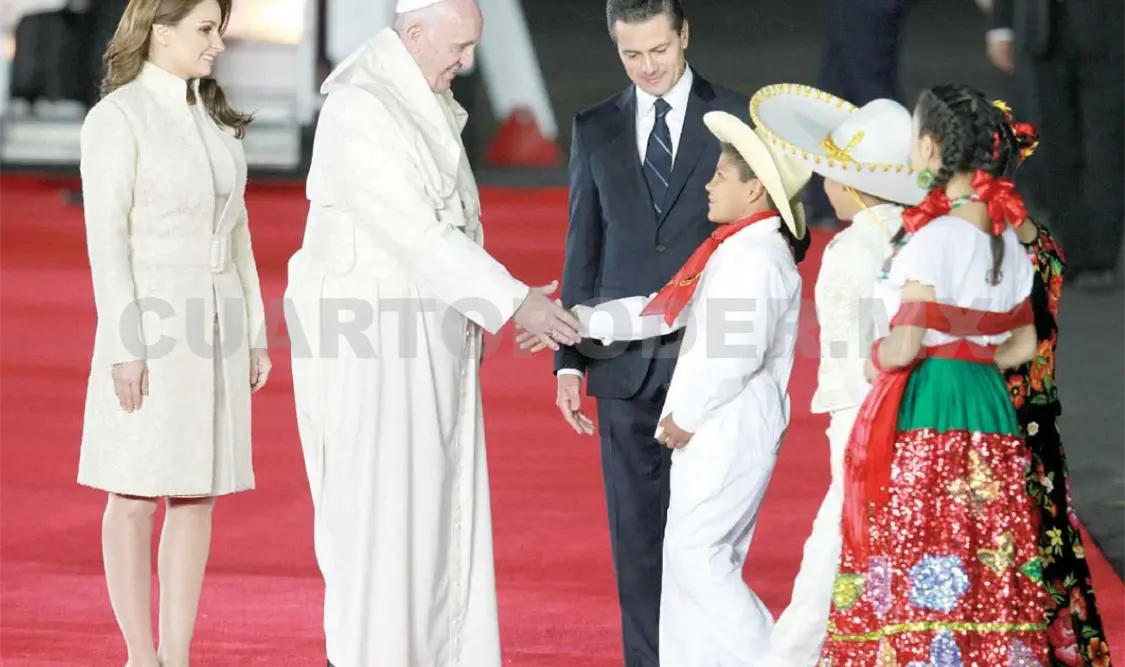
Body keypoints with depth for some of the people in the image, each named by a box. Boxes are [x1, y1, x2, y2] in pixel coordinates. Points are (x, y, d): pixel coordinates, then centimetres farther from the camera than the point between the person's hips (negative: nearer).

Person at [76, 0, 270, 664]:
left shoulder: (213, 117, 12)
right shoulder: (116, 118, -10)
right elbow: (106, 237, -14)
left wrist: (255, 333, 13)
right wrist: (125, 347, -19)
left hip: (215, 323, 7)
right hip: (151, 319, -7)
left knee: (198, 493, 6)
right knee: (138, 496, -2)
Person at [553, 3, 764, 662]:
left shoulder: (737, 117, 1)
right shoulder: (595, 129, 10)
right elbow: (582, 249, 11)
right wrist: (570, 360, 6)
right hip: (626, 361, 3)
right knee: (636, 532, 4)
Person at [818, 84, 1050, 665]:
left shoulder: (932, 237, -12)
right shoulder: (1009, 239, 10)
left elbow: (907, 345, -16)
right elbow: (1023, 344, 17)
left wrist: (875, 361, 3)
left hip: (924, 411, -8)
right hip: (991, 410, 8)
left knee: (916, 567, -5)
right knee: (988, 573, 8)